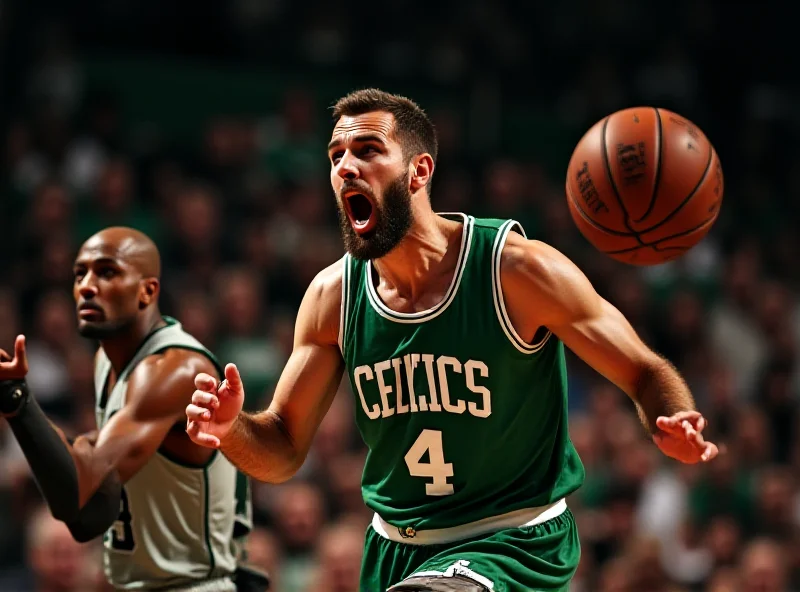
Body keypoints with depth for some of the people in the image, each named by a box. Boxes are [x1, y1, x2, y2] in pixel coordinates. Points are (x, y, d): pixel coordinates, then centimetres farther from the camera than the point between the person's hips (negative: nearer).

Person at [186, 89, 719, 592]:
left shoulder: (518, 269, -16)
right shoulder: (333, 296, -3)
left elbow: (645, 373, -9)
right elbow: (283, 452, 3)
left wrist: (673, 428, -33)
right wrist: (231, 430, -20)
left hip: (513, 543, -5)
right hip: (395, 546, 6)